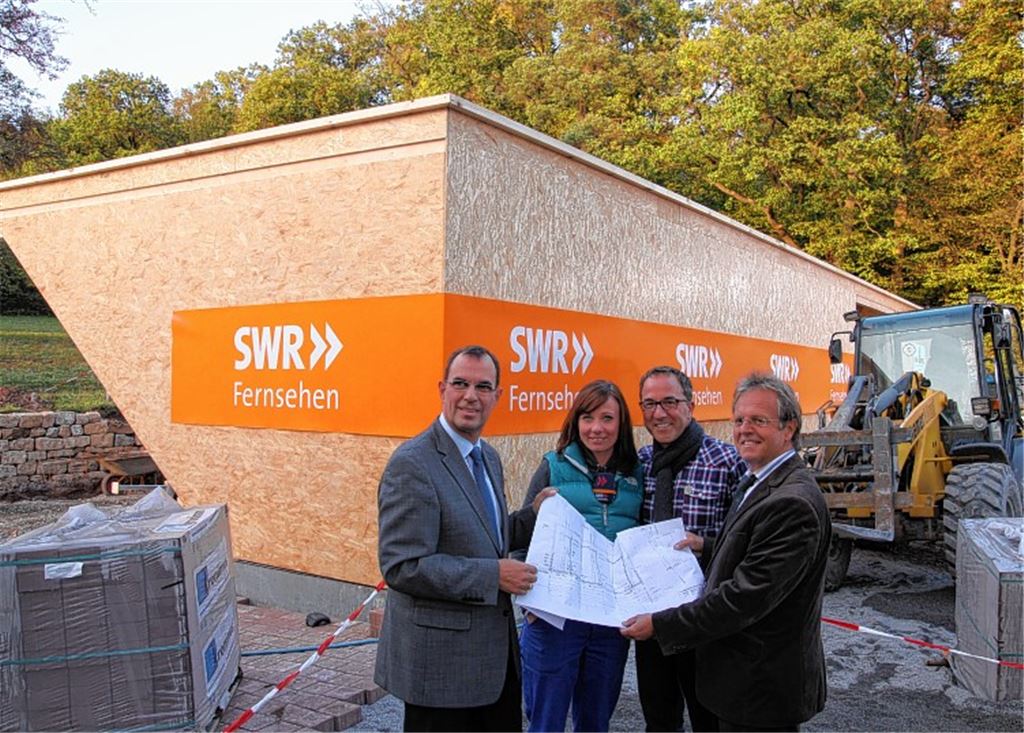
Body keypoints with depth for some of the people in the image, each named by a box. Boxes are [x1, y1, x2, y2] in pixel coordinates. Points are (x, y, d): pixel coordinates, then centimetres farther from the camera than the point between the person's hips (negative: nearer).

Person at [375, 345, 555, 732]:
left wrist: (534, 513, 2)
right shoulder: (412, 463, -18)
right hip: (440, 662, -8)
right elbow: (402, 566, -23)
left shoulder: (488, 457, 9)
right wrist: (494, 575, -22)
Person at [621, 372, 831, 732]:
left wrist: (659, 625, -21)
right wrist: (707, 546, 5)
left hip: (764, 688, -9)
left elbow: (745, 597, -27)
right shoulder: (761, 483, 7)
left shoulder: (793, 503, -25)